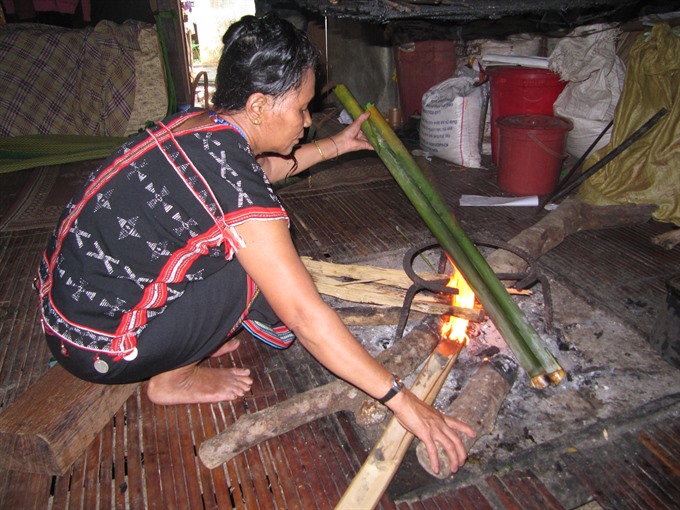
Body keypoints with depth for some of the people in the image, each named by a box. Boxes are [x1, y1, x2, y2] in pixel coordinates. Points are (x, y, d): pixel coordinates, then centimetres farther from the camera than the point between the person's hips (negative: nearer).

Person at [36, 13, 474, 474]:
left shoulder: (198, 125, -2)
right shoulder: (237, 189, -28)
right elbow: (305, 316, -29)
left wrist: (336, 146, 24)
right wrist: (400, 399, -22)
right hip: (97, 344, -8)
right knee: (263, 273, -14)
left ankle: (189, 341, 15)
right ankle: (172, 379, 3)